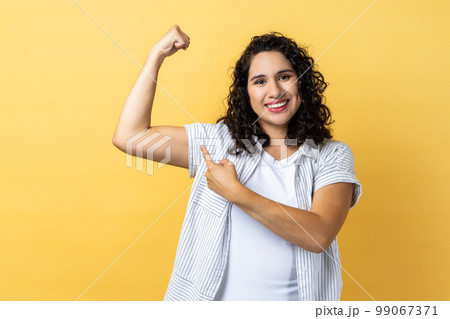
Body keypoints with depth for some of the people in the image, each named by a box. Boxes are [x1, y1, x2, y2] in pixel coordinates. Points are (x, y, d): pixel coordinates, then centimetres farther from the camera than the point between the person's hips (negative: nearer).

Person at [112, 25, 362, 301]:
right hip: (216, 296, 1)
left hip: (295, 299, -1)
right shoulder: (220, 141, -1)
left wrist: (234, 192, -23)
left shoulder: (333, 155, -4)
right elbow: (128, 136, -7)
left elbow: (319, 236, -19)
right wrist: (156, 56, -7)